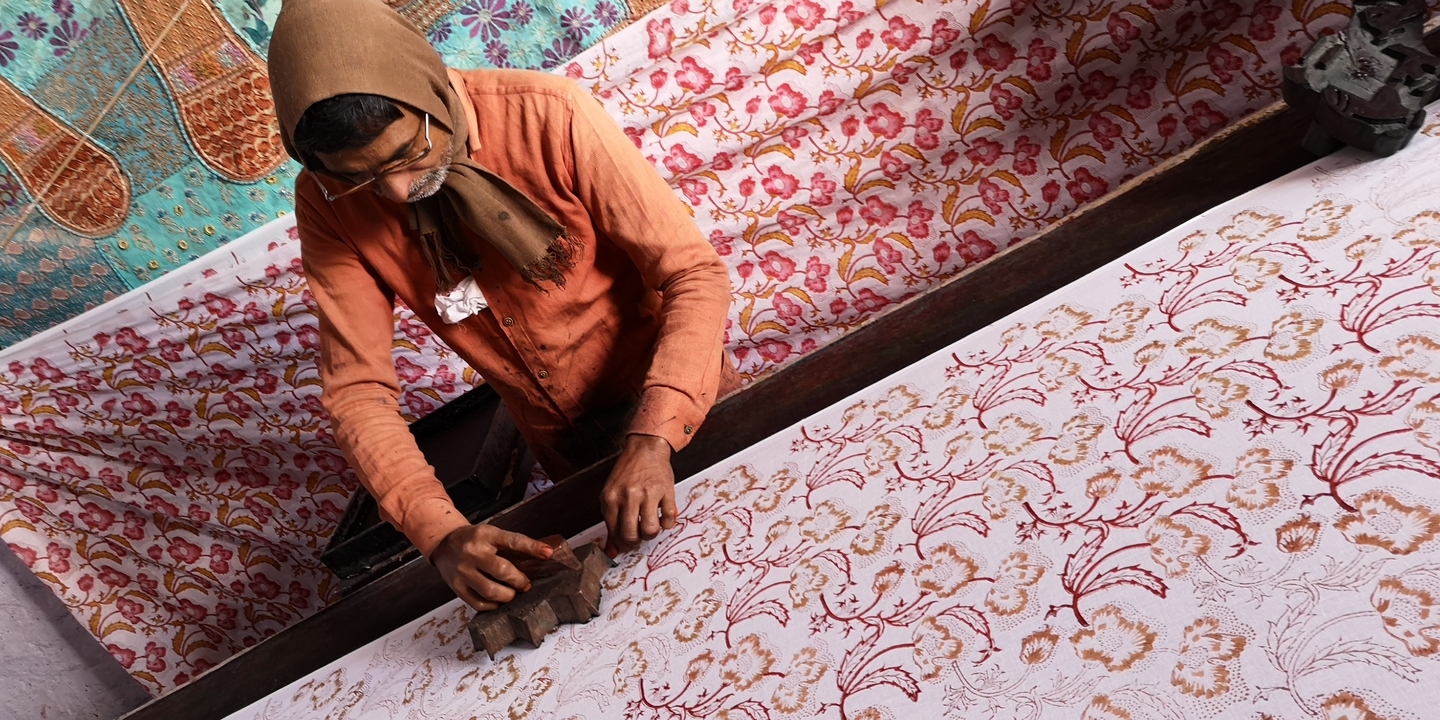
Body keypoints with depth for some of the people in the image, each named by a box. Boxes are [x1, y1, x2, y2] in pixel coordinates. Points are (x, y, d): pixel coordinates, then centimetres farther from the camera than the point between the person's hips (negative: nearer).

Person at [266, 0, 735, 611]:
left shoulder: (546, 116, -28)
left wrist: (653, 440, -41)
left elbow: (696, 274, -27)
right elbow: (357, 389, -19)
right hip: (562, 445, 3)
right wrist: (441, 534, -35)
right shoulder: (326, 206, -18)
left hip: (680, 403, -2)